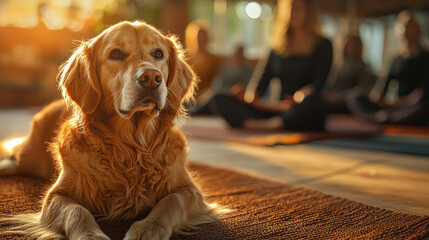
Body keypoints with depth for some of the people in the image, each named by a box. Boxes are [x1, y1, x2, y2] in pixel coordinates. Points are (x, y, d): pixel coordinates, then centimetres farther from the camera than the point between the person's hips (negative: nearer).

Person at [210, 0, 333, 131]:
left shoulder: (323, 45, 9)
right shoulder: (277, 47, 19)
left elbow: (318, 82, -5)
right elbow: (263, 80, 9)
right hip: (279, 113, 3)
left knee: (314, 101, -39)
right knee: (219, 99, -13)